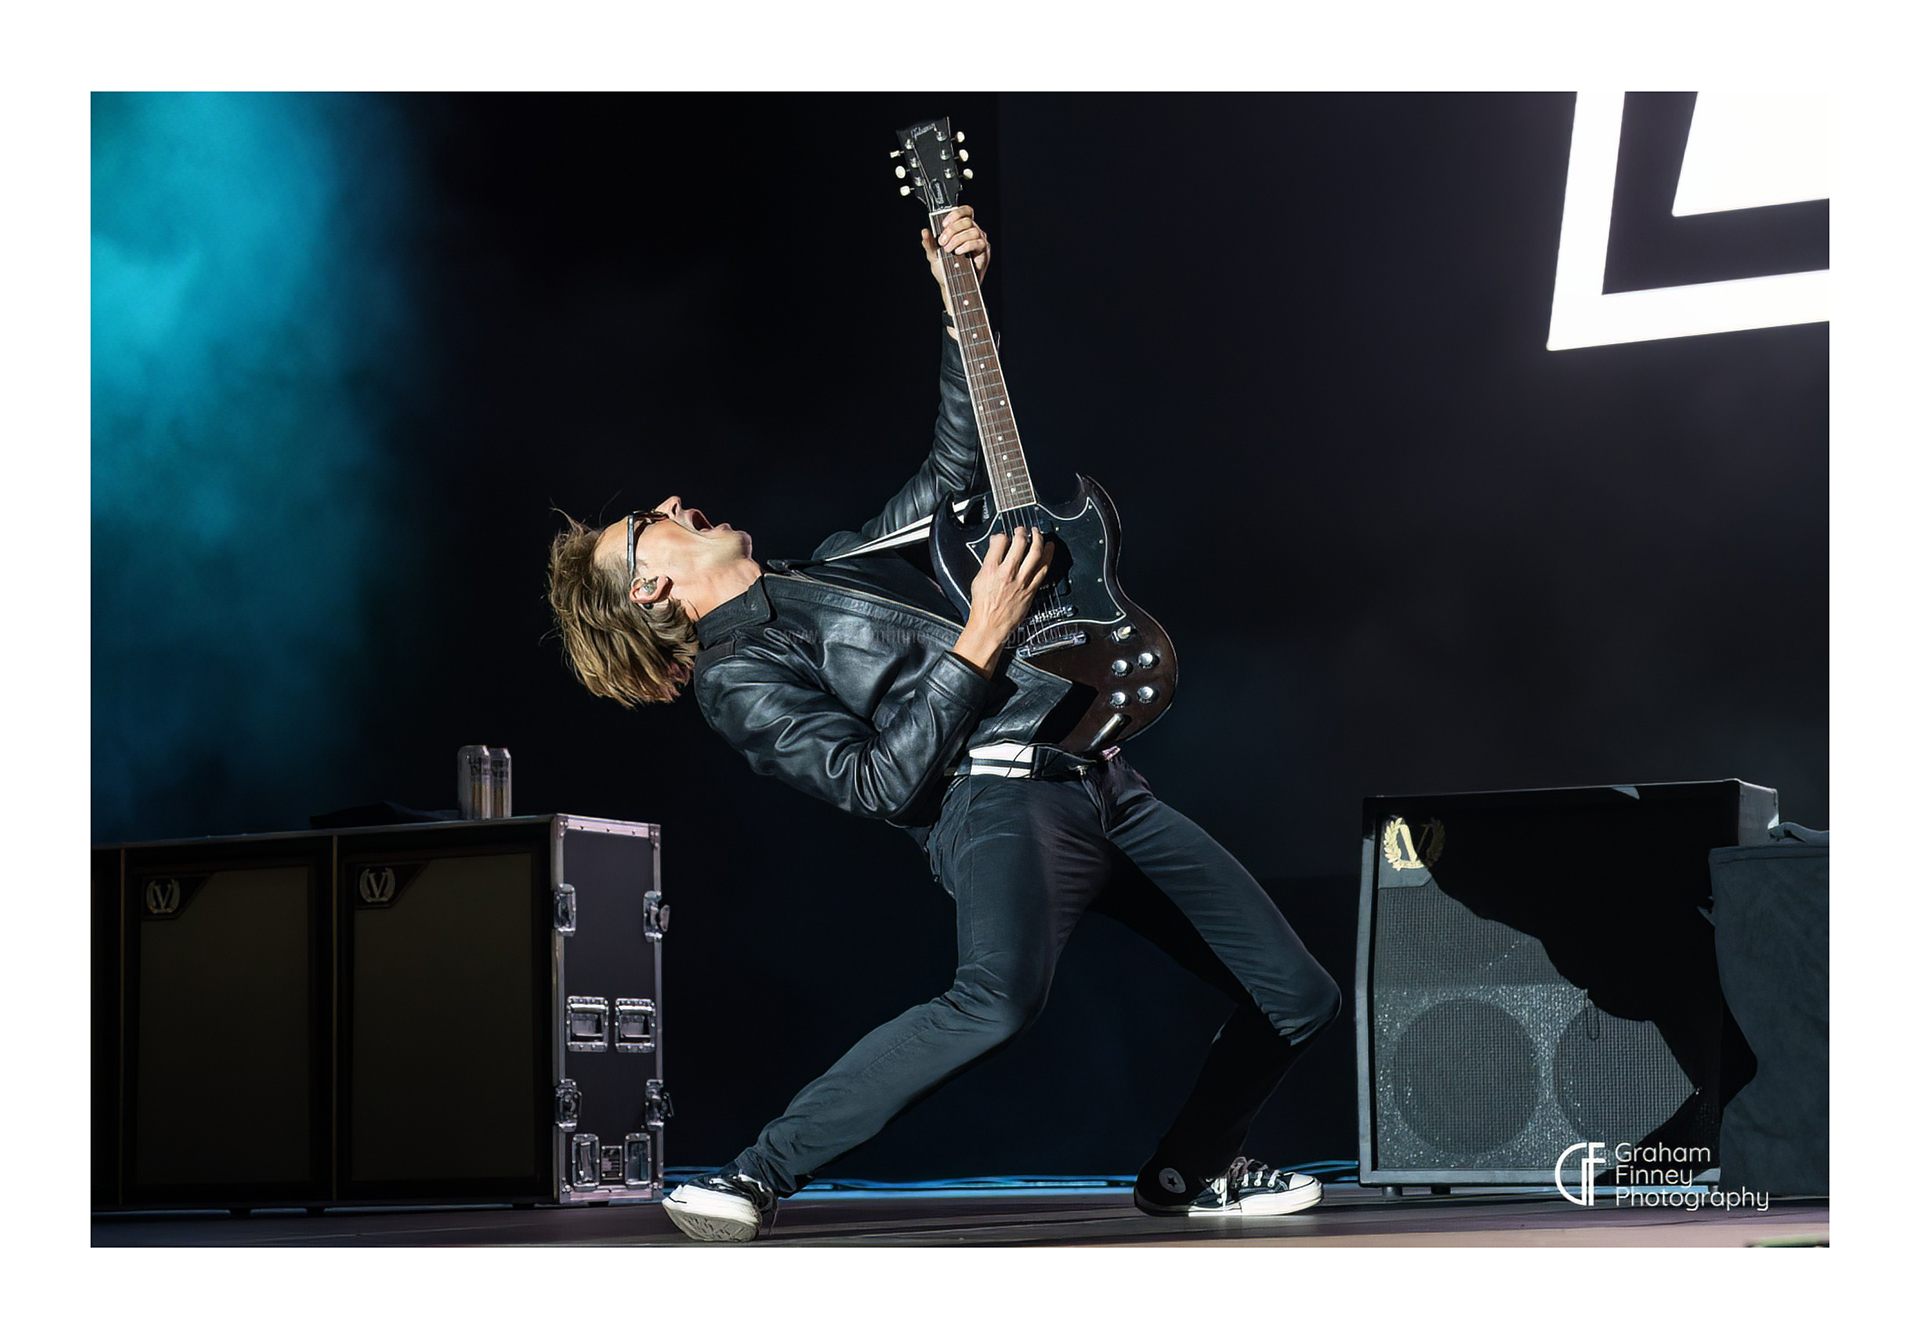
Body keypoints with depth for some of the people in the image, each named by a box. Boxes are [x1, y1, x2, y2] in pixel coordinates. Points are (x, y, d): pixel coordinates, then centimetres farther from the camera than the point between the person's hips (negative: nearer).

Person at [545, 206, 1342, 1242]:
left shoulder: (834, 566, 26)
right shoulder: (737, 678, 2)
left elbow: (958, 472, 33)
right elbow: (880, 782, -11)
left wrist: (962, 301, 27)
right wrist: (980, 642, -12)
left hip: (1105, 786, 8)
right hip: (999, 795, -8)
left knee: (1300, 1000, 5)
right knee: (999, 995, -39)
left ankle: (1186, 1173, 28)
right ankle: (755, 1178, -24)